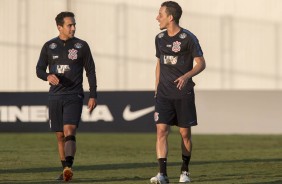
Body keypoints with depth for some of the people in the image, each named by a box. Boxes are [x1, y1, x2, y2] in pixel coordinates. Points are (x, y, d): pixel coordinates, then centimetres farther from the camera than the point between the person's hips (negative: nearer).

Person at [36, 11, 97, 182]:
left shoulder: (81, 46, 3)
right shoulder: (49, 46, 7)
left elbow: (91, 72, 6)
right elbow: (39, 69, 10)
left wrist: (93, 95, 0)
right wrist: (48, 76, -14)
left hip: (74, 96, -3)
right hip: (55, 96, 3)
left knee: (69, 131, -19)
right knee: (60, 136, 7)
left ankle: (68, 167, -29)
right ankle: (65, 169, 16)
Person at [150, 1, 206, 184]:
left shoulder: (188, 38, -8)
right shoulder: (160, 38, 9)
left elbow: (201, 63, -7)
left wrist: (187, 76, -24)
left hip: (184, 93, -4)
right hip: (164, 94, 4)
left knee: (185, 133, 4)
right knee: (161, 130, -10)